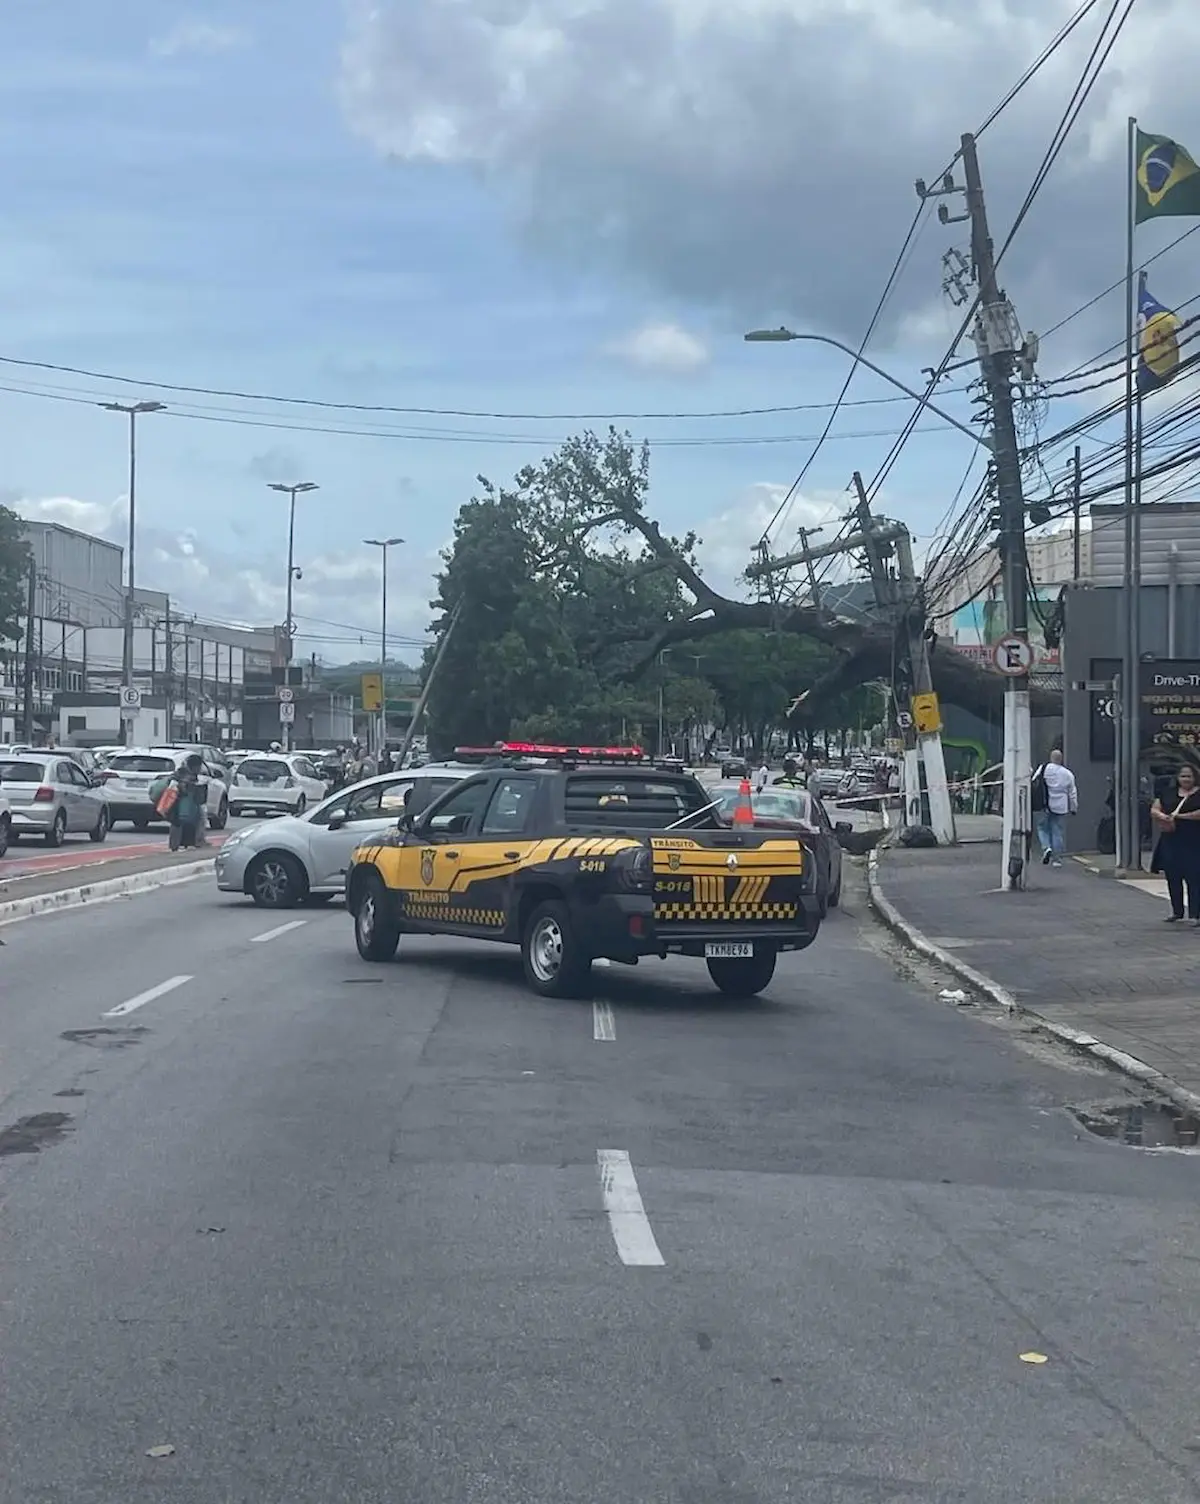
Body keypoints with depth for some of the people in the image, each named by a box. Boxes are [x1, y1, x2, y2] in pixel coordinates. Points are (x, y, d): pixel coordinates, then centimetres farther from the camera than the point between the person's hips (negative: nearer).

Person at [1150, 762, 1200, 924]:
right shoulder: (1169, 793, 13)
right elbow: (1154, 810, 11)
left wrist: (1181, 816, -20)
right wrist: (1162, 816, -11)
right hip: (1171, 842, 5)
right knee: (1173, 877, 11)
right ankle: (1176, 911, 23)